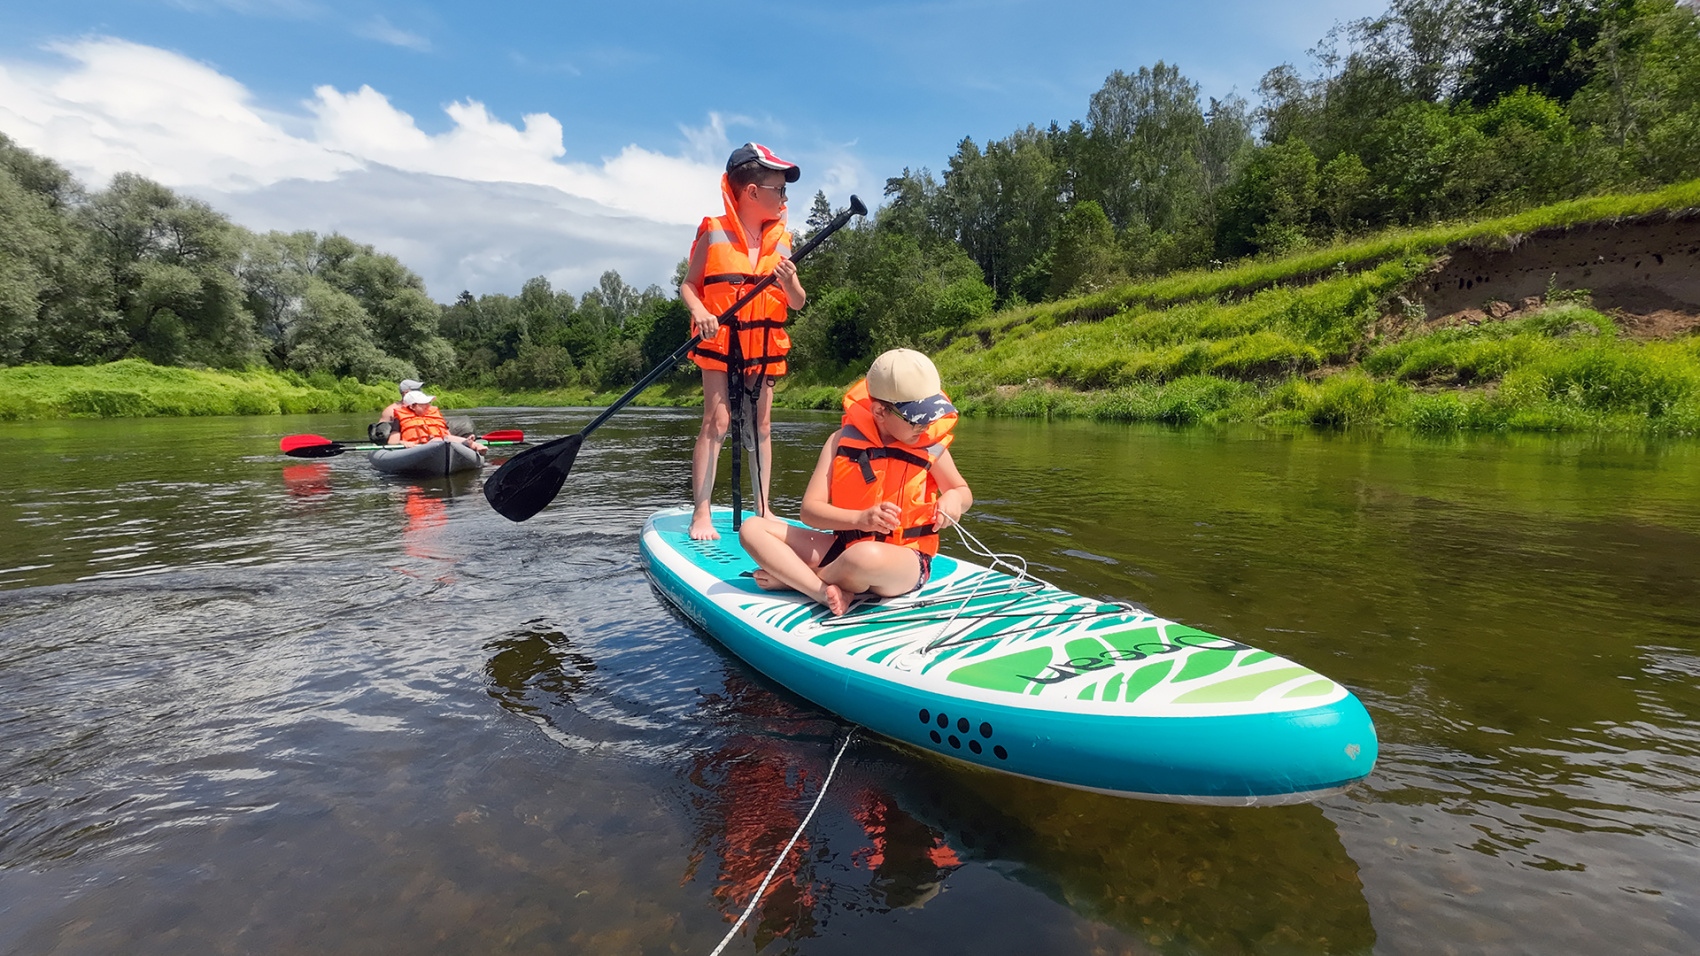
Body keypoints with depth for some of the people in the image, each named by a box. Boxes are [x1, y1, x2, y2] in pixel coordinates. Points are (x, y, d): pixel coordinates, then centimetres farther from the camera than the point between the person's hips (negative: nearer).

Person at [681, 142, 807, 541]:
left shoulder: (780, 239, 8)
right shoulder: (713, 232, -2)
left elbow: (797, 303, 7)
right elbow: (688, 285, 1)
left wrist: (788, 282, -14)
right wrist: (700, 312, -19)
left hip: (764, 344, 4)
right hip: (719, 342, -4)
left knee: (762, 425, 6)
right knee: (716, 421, -10)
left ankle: (763, 508, 16)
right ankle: (701, 514, -5)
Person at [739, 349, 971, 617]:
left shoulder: (931, 446, -2)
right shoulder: (843, 440, -2)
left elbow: (963, 492, 16)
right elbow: (809, 510, -9)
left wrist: (954, 498, -10)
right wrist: (859, 518, -27)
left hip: (905, 561, -3)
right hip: (844, 547, 3)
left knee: (866, 556, -42)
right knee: (752, 528, -9)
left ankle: (794, 577, -10)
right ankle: (827, 592, -29)